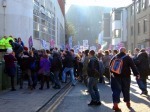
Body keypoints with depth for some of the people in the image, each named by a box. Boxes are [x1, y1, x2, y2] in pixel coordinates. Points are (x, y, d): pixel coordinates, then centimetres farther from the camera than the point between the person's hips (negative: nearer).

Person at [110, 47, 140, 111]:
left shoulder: (114, 57, 6)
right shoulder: (127, 58, -4)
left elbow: (110, 65, 14)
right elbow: (133, 66, -10)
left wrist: (112, 73, 25)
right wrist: (136, 74, -11)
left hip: (116, 76, 1)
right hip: (125, 77, -1)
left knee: (116, 90, -2)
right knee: (126, 90, 13)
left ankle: (115, 105, -14)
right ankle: (128, 103, 29)